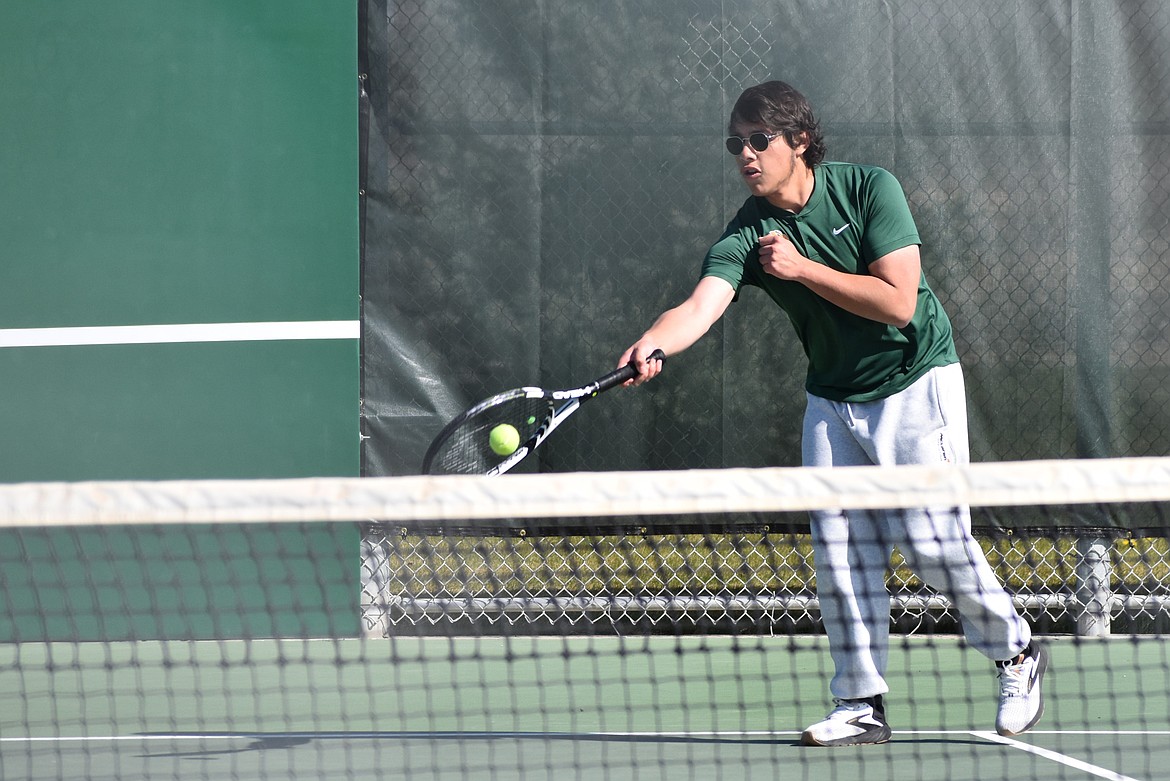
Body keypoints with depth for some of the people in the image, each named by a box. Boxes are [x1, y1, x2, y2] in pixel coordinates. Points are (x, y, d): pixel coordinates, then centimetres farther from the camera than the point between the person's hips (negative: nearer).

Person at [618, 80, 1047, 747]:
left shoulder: (869, 189, -15)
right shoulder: (744, 236, -9)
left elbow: (897, 302, -22)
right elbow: (701, 306, -26)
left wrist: (802, 268, -26)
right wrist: (653, 344, -48)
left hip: (916, 384, -4)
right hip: (832, 400, 4)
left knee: (932, 539, -8)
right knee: (839, 546, -3)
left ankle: (1017, 653, 14)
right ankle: (862, 704, 6)